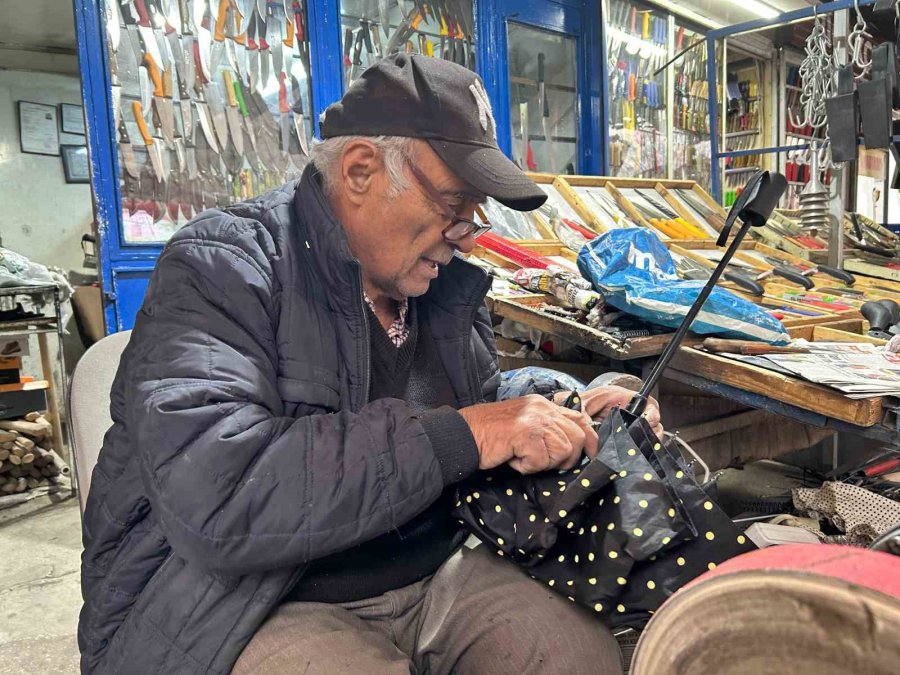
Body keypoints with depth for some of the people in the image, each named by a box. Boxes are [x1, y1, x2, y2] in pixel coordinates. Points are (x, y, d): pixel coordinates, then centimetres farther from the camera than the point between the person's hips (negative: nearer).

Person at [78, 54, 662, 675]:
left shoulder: (448, 285, 5)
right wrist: (459, 437, -29)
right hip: (255, 611, -5)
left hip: (433, 574, 6)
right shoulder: (222, 269, -16)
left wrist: (572, 424, -2)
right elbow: (214, 497, -30)